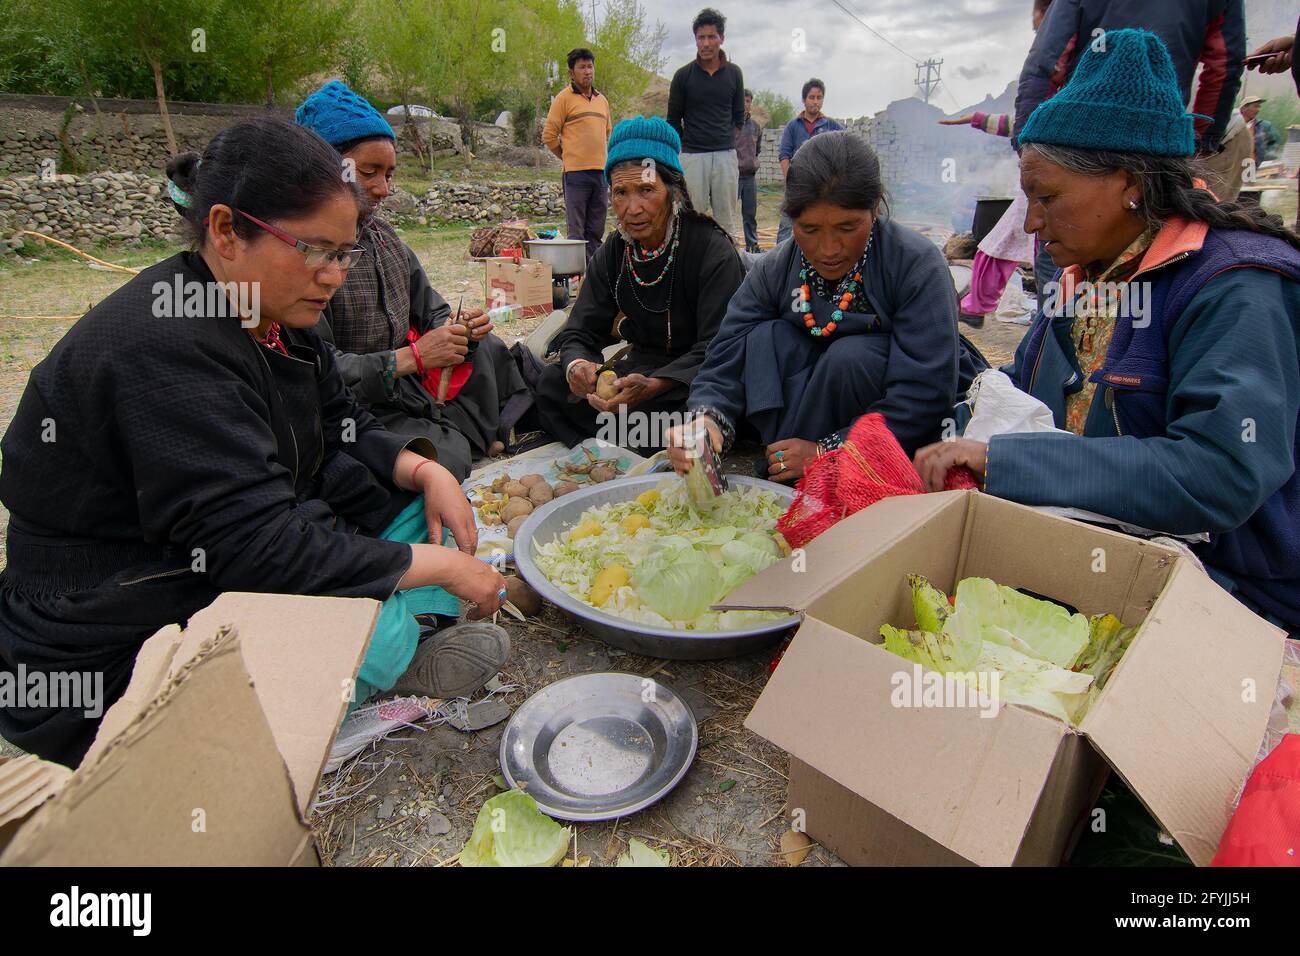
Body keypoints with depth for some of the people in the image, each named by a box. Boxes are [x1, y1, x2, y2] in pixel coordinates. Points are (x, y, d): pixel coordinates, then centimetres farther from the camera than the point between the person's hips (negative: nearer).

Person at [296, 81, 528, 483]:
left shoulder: (380, 233, 11)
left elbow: (429, 308, 18)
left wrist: (458, 327, -6)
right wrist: (412, 356, -21)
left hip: (410, 387, 9)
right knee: (452, 459, -29)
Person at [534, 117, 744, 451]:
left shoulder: (713, 251, -16)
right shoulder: (613, 254, 2)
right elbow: (579, 332, 0)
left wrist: (653, 386, -41)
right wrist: (577, 364, -27)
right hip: (644, 367, 6)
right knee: (552, 382, -14)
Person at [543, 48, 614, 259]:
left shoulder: (602, 99, 17)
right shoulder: (564, 97, -1)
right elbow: (549, 135, -1)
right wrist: (569, 156, 7)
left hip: (601, 171, 6)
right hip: (576, 171, -6)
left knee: (596, 232, 7)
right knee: (577, 230, -6)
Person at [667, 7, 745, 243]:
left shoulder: (734, 73, 9)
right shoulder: (683, 75, 3)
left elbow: (739, 116, 17)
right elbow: (673, 120, 9)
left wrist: (727, 141, 8)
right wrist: (685, 147, 5)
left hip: (726, 155, 1)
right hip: (692, 156, -1)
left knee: (727, 222, 2)